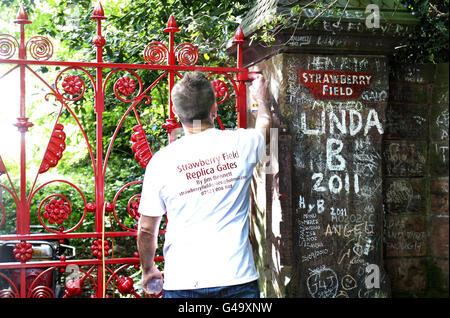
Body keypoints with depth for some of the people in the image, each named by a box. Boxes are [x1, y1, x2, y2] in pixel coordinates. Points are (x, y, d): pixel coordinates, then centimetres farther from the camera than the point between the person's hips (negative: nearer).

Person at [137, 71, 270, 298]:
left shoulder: (162, 161, -7)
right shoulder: (241, 144, -4)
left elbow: (146, 230, 3)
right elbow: (264, 126, 23)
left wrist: (148, 269, 21)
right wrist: (261, 99, 44)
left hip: (183, 282, 0)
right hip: (238, 279, 1)